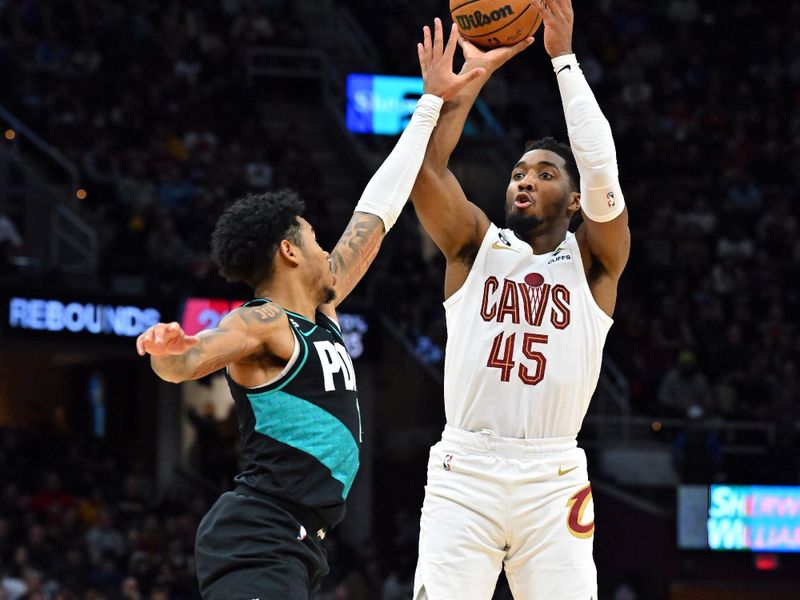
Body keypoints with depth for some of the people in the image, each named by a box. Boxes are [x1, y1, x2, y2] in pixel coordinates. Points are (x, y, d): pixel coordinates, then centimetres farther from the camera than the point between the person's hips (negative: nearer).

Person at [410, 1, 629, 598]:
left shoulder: (593, 261, 8)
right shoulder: (476, 245, 11)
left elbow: (602, 170, -9)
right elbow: (424, 164, -3)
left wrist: (564, 57, -9)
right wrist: (473, 73, -1)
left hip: (553, 481, 0)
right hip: (464, 472, 0)